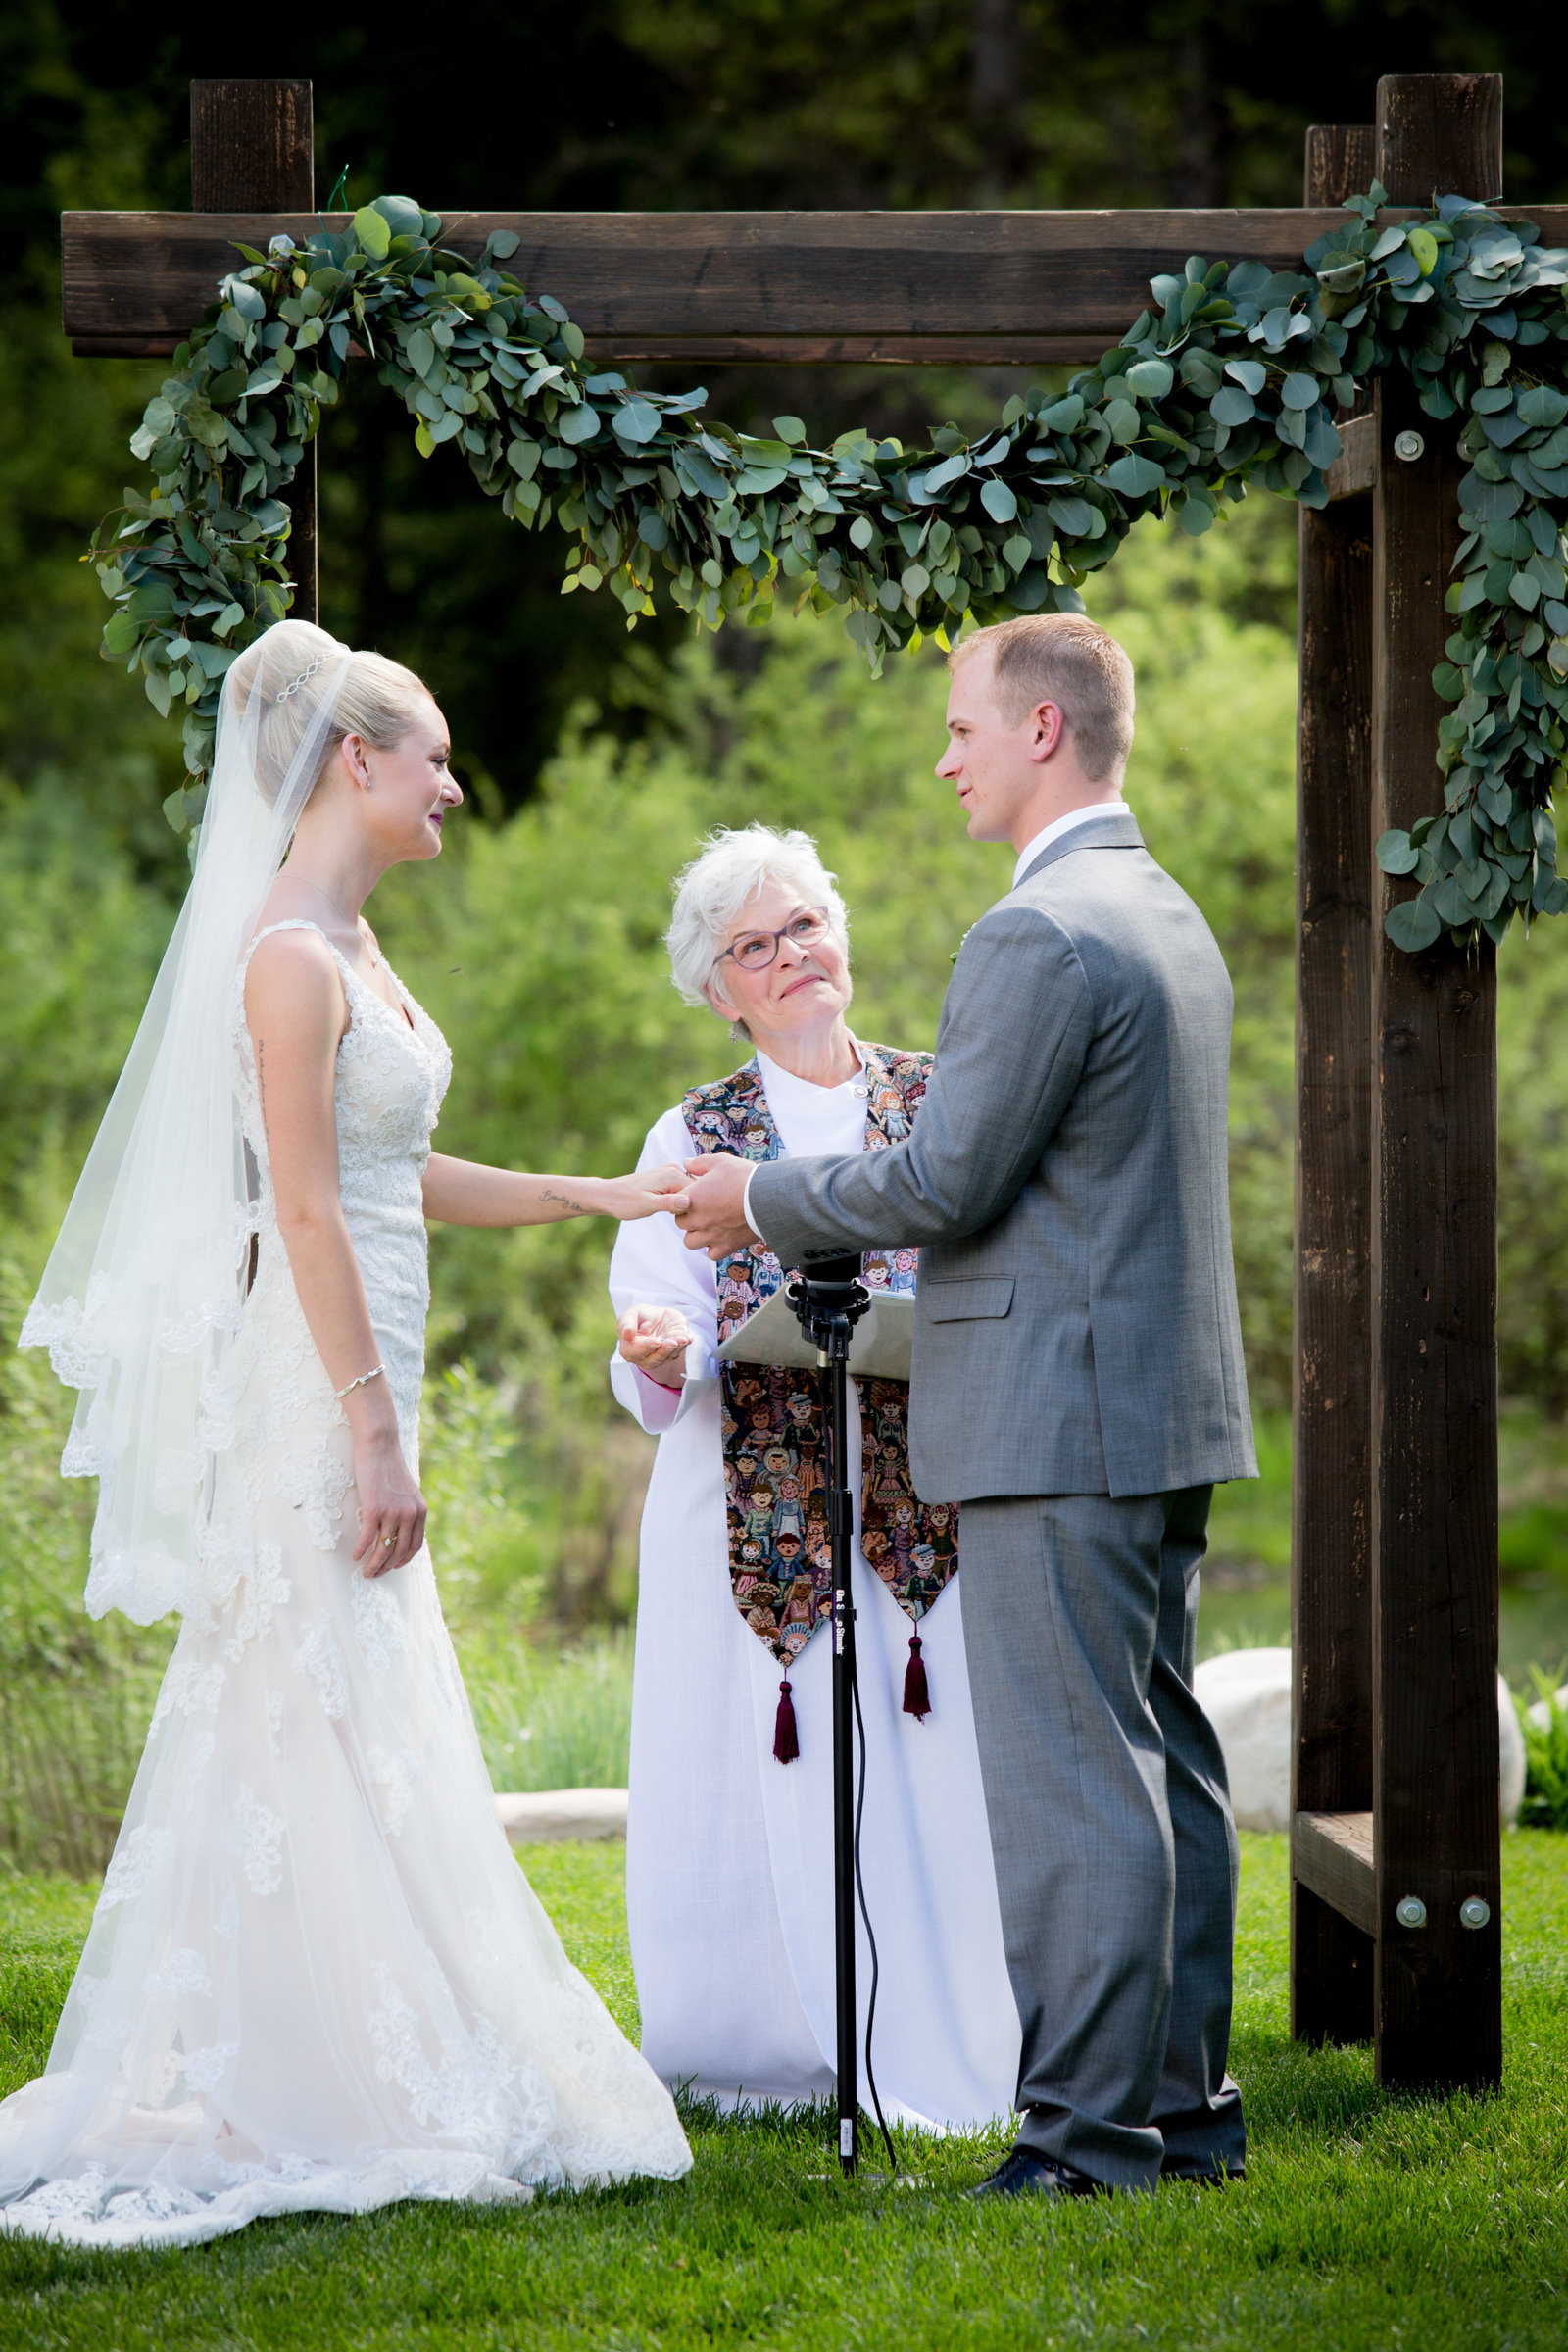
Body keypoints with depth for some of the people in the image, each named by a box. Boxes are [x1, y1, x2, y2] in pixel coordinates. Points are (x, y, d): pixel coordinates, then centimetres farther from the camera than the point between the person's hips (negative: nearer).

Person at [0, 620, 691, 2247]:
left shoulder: (353, 948, 14)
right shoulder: (291, 954, -15)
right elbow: (305, 1213, -19)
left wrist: (599, 1197, 22)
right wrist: (375, 1438, -20)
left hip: (356, 1379, 10)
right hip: (310, 1387, -10)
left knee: (360, 1734, 10)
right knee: (308, 1735, -6)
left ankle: (346, 2087, 15)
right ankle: (253, 2105, -1)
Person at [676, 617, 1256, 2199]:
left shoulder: (1039, 937, -16)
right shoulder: (1169, 918, 16)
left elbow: (946, 1181, -17)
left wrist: (767, 1204, -2)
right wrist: (804, 1216, 20)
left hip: (1057, 1421, -10)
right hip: (1166, 1412, 10)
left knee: (1072, 1785, -7)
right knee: (1163, 1764, 12)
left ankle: (1091, 2128, -5)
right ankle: (1184, 2101, 17)